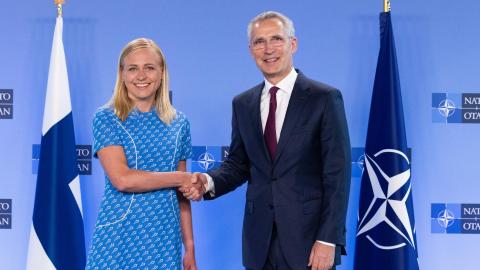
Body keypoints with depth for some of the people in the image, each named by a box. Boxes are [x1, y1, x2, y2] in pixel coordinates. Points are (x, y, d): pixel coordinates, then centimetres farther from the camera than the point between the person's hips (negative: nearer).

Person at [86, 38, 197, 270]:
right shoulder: (106, 118, -3)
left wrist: (190, 246, 9)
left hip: (164, 241, 3)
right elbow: (122, 179, -16)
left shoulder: (178, 123, 7)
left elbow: (181, 193, 11)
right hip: (118, 239, -3)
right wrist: (182, 178, -8)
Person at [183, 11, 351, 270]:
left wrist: (328, 240, -14)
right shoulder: (242, 103, 9)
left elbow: (337, 175, -8)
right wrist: (209, 181, -8)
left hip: (309, 238, -4)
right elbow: (238, 164, 13)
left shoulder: (325, 98, -6)